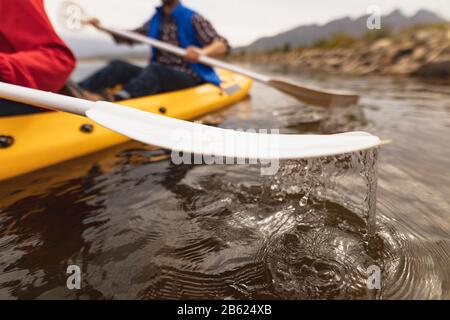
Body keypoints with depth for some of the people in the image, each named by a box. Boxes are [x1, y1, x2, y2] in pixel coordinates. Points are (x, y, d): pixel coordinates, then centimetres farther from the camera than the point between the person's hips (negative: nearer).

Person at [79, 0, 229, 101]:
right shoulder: (156, 20, 16)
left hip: (187, 78, -5)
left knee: (154, 69, -34)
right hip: (158, 74, 5)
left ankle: (116, 99, -57)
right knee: (119, 66, -15)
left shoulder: (193, 19, -1)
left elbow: (223, 46, -12)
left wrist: (202, 52, -33)